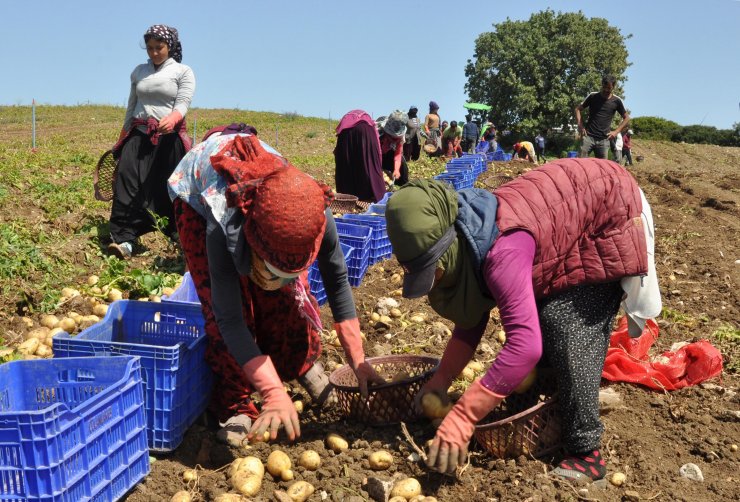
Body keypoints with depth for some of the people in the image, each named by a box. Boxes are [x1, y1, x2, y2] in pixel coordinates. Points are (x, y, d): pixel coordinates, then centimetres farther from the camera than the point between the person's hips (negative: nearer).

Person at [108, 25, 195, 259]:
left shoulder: (183, 72, 3)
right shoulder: (139, 72, 16)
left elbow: (182, 105, -9)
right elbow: (131, 108, 21)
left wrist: (171, 119, -31)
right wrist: (120, 141, 21)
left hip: (169, 137, -3)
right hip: (139, 135, 3)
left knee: (169, 189, -1)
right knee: (128, 182, -14)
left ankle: (180, 235, 17)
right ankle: (124, 239, -21)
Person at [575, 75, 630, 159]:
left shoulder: (616, 101, 4)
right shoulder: (593, 96, 3)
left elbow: (626, 118, 14)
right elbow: (578, 109, 9)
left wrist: (616, 131, 1)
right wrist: (580, 125, -5)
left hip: (604, 140, 1)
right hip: (588, 136, -1)